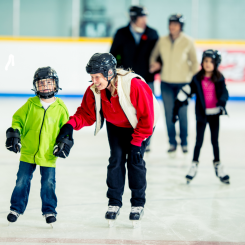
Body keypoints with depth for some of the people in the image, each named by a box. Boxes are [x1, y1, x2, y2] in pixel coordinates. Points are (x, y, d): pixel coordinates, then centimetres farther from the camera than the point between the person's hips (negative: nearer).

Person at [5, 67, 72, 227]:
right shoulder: (30, 104, 0)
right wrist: (14, 133, -8)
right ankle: (17, 208, 21)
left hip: (49, 155, -1)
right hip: (28, 152, 1)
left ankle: (49, 210, 19)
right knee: (22, 181, 7)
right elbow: (18, 119, 5)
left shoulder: (60, 108, 0)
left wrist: (65, 143, -4)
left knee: (49, 183, 3)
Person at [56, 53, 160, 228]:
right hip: (115, 125, 4)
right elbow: (86, 114, -12)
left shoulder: (134, 85, -37)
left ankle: (138, 204, 3)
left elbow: (147, 116, -29)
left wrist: (136, 143, -26)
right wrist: (71, 124, -33)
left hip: (140, 125, -4)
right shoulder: (94, 91, -21)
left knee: (135, 160, -12)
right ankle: (114, 203, 5)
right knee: (116, 158, -7)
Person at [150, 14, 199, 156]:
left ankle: (184, 143, 19)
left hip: (183, 83, -2)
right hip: (166, 83, 2)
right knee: (169, 114, 4)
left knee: (182, 113, 3)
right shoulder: (162, 41, 2)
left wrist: (193, 79, -2)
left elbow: (194, 62, 4)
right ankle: (172, 143, 15)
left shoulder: (188, 42, -4)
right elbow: (154, 55, 18)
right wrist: (154, 64, -3)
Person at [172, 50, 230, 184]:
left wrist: (222, 103, -33)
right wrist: (176, 109, -2)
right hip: (201, 114, 0)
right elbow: (185, 92, -1)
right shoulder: (197, 79, -4)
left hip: (214, 114, 0)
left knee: (215, 141, 9)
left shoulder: (219, 79, -4)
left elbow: (224, 93, -12)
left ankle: (218, 165, 20)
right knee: (199, 141, 3)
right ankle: (194, 165, 14)